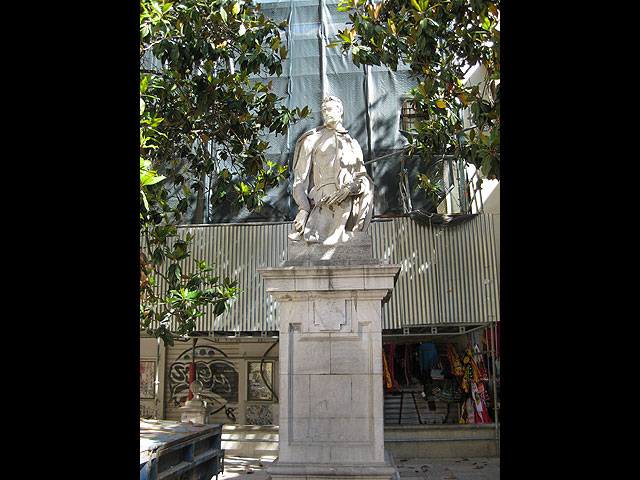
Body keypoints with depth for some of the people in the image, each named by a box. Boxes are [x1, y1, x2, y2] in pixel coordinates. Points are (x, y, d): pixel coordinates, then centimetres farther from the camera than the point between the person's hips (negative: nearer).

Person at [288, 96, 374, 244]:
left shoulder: (353, 144, 22)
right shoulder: (313, 139, 14)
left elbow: (362, 178, 13)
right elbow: (301, 176, 5)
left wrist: (349, 189, -12)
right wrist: (303, 209, -9)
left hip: (347, 203, 4)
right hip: (322, 201, -3)